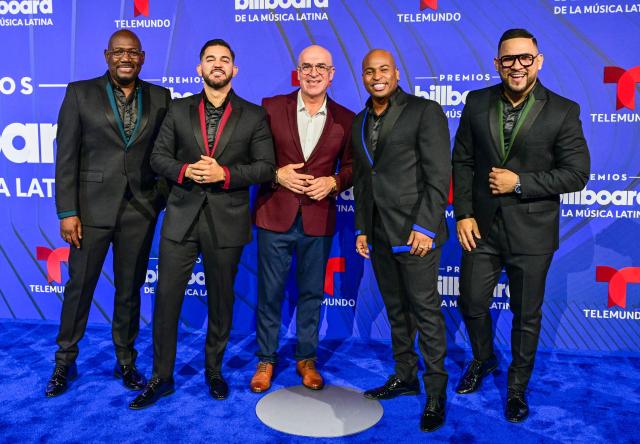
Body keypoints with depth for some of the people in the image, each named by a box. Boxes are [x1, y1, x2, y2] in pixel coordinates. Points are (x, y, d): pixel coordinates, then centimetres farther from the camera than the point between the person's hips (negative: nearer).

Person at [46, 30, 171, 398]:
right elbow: (66, 156, -3)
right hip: (92, 207, -1)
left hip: (140, 210, 2)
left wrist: (164, 199, -1)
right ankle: (65, 362, 28)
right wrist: (67, 212, -8)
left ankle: (126, 362, 28)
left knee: (130, 290, 12)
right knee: (79, 287, 9)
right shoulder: (80, 92, 0)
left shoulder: (160, 97, 6)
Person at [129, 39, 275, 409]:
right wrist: (185, 170, -14)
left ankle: (214, 371, 29)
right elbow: (159, 157, 6)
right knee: (167, 298, 3)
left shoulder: (253, 115, 3)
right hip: (181, 217, 1)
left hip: (226, 222, -1)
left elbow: (265, 167, -3)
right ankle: (162, 377, 18)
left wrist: (225, 174, -16)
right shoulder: (179, 110, 9)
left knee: (221, 300, 11)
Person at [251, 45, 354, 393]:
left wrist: (333, 182, -11)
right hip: (275, 214, -1)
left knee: (312, 292, 12)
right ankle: (266, 360, 24)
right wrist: (277, 174, -14)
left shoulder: (345, 119, 4)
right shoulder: (271, 107, 0)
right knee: (269, 292, 8)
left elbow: (351, 166, 8)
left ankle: (306, 358, 29)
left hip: (318, 218, 1)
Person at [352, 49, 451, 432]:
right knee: (396, 310, 15)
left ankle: (436, 392, 12)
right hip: (379, 235, 7)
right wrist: (362, 228, 15)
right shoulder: (361, 121, 15)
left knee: (425, 311, 0)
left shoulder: (424, 111, -5)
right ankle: (405, 376, 29)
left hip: (414, 232, -6)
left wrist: (425, 226, -17)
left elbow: (439, 175, -11)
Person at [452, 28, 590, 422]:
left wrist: (520, 182, -17)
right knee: (472, 304, 13)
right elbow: (463, 161, 4)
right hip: (481, 227, 3)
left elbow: (577, 174, -8)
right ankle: (483, 360, 44)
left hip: (531, 232, -2)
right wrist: (463, 214, -3)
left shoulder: (563, 111, -8)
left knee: (527, 314, 12)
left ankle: (518, 387, 34)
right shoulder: (477, 103, 0)